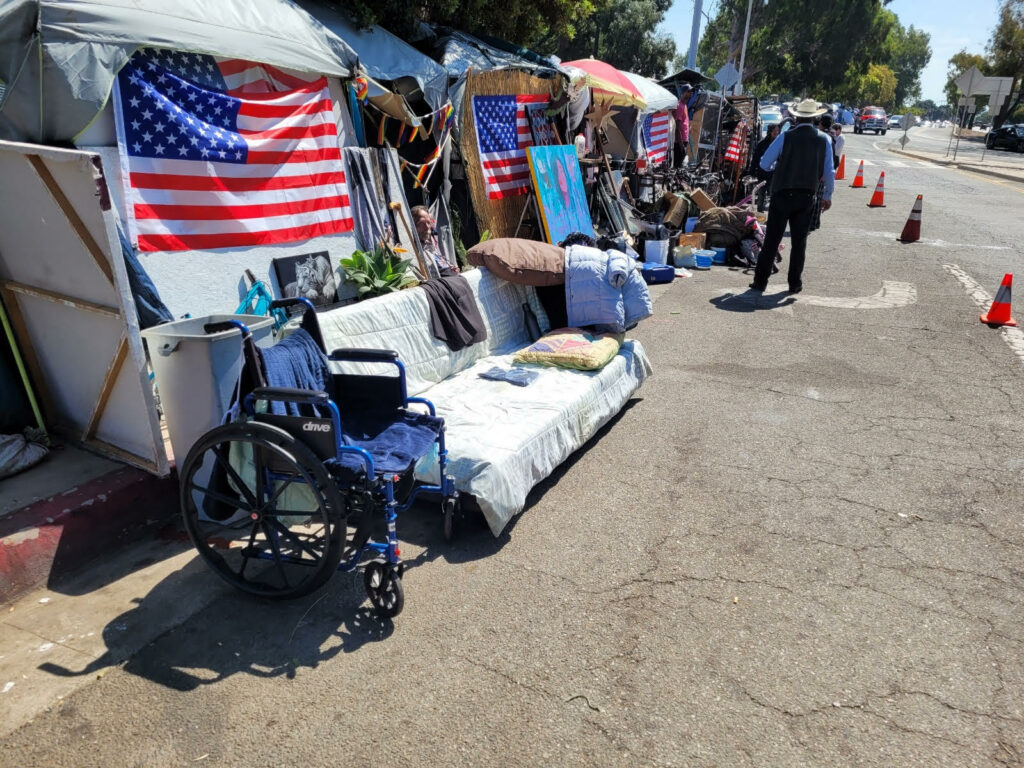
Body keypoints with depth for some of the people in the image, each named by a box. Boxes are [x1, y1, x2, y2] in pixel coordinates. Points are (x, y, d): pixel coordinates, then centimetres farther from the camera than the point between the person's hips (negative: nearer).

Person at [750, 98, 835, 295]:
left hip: (782, 194, -2)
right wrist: (827, 195, 14)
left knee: (772, 240, 2)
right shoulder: (824, 140, 2)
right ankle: (795, 284, 12)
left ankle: (760, 281, 3)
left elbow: (764, 164, -4)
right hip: (807, 197, 2)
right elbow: (829, 171, 3)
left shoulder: (786, 137, -6)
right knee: (799, 242, 9)